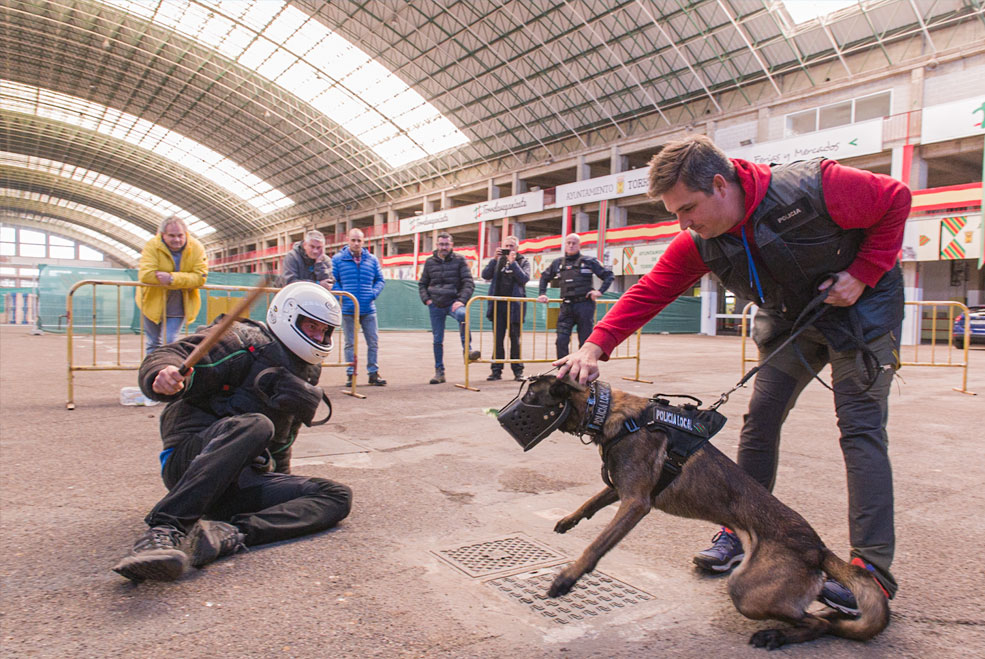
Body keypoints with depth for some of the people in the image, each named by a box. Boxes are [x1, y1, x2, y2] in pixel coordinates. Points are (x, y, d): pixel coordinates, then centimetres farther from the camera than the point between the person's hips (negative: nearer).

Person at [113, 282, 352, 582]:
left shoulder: (306, 375, 22)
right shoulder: (245, 340, -2)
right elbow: (164, 359, -15)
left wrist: (283, 484, 31)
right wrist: (163, 378, -37)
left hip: (242, 484, 7)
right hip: (192, 459, -7)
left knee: (338, 497, -14)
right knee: (255, 425, -38)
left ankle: (228, 534, -35)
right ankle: (163, 530, -46)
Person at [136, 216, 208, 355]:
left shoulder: (196, 248, -12)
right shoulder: (152, 246, -16)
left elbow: (200, 277, -20)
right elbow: (145, 275, -27)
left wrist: (172, 278, -33)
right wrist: (183, 280, -30)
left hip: (178, 306, -1)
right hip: (154, 302, 1)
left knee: (170, 343, -7)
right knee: (153, 344, 16)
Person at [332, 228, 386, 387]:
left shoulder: (372, 259, 8)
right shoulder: (338, 259, 2)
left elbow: (380, 280, 12)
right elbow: (332, 281, 1)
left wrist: (374, 293, -6)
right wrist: (342, 296, -12)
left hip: (368, 309, 2)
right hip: (348, 310, -2)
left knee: (373, 342, 4)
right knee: (350, 343, 7)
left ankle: (373, 373, 15)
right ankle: (351, 374, 15)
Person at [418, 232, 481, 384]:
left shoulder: (459, 260, 2)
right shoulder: (430, 262, 9)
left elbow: (469, 282, -3)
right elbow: (422, 284, 17)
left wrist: (461, 300, -16)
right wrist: (426, 299, 0)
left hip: (453, 302, -3)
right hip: (435, 305, 3)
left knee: (463, 315, -38)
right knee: (437, 340, 5)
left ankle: (467, 350, -36)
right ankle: (439, 372, 16)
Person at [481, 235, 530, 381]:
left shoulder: (523, 261, 7)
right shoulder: (498, 260, 12)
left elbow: (525, 278, -10)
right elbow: (485, 275, 0)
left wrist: (513, 262, -12)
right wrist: (494, 259, -8)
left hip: (515, 305, -2)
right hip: (498, 304, 2)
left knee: (515, 339, 4)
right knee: (498, 339, 4)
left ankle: (518, 370, 12)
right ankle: (496, 370, 9)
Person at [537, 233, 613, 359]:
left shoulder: (589, 261, 3)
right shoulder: (558, 263, 13)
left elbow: (609, 276, 6)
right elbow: (544, 278, 28)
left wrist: (600, 291, -6)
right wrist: (543, 294, 15)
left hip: (584, 306, -3)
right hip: (566, 307, 3)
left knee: (585, 342, 1)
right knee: (561, 341, -5)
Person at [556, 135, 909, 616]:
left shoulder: (814, 189, -31)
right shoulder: (699, 243, -16)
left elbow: (896, 200, -15)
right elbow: (649, 291, -20)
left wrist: (864, 273, -22)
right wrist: (596, 345, -32)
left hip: (861, 307, -4)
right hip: (790, 319, 5)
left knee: (860, 426, -12)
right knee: (760, 418, 0)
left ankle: (873, 567, -7)